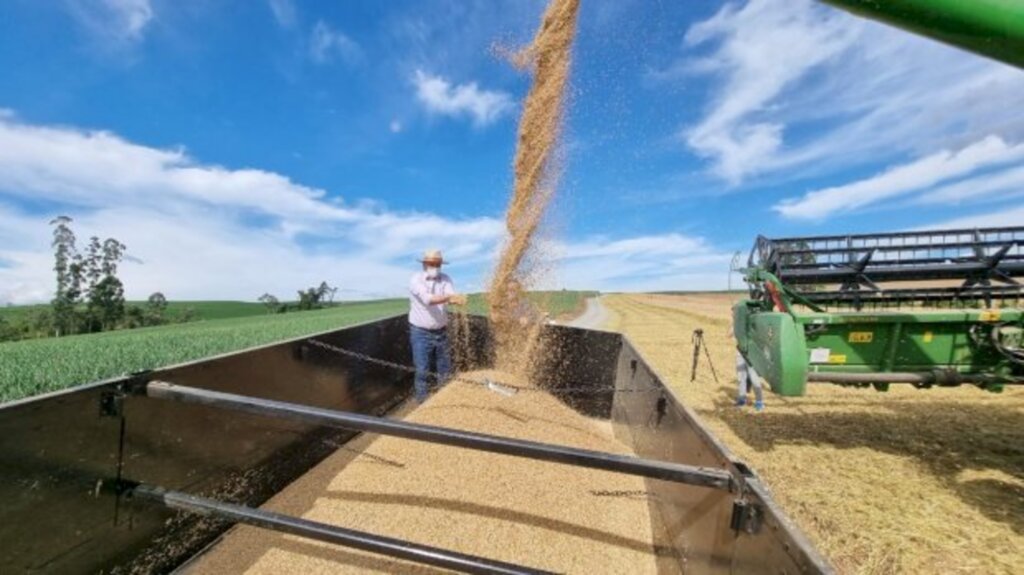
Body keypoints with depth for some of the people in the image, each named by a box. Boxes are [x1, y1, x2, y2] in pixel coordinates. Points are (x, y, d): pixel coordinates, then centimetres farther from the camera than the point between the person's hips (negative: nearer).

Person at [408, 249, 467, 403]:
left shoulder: (445, 279, -2)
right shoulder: (416, 279, -13)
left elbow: (452, 296, -20)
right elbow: (427, 299, -30)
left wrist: (457, 299, -45)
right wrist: (448, 297, -47)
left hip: (441, 331, 4)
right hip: (421, 333, -4)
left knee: (445, 368, 15)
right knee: (422, 370, 2)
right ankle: (422, 402, 18)